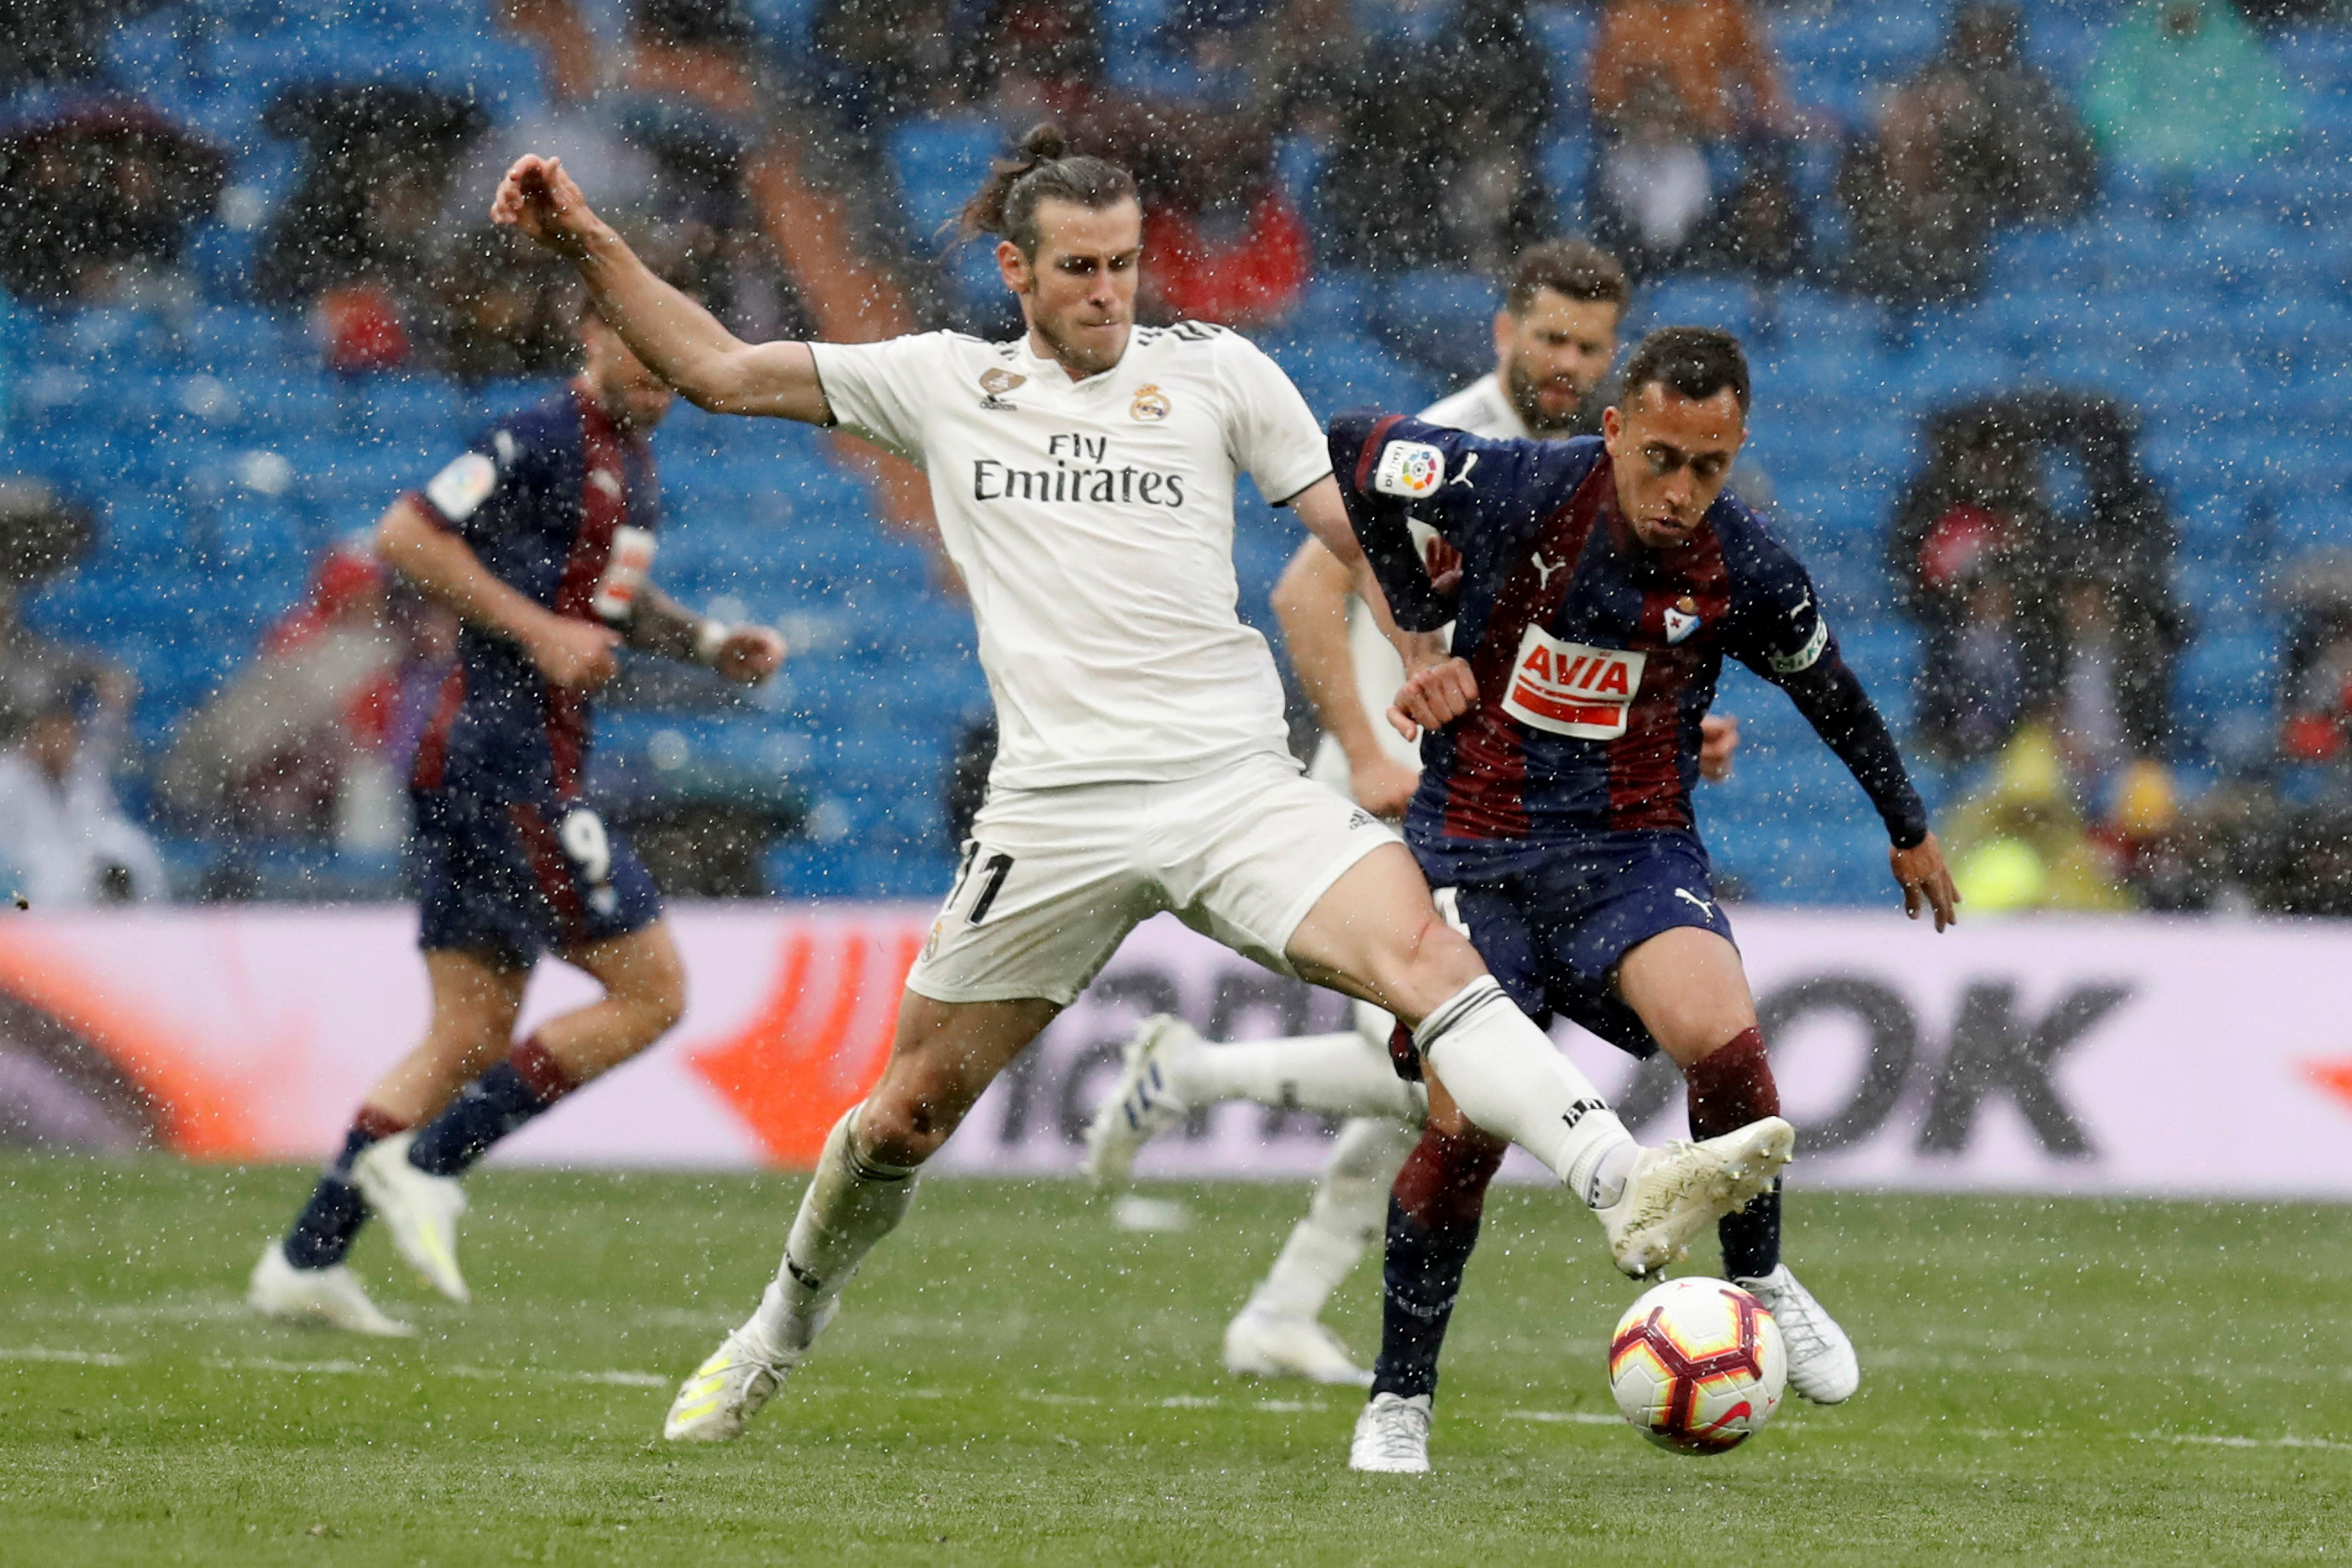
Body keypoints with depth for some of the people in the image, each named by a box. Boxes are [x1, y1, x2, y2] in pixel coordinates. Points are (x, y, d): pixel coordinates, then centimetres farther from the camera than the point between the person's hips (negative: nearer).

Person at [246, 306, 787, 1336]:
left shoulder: (631, 460, 18)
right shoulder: (543, 443, -13)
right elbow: (405, 536, -18)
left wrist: (710, 644, 19)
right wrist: (540, 631, -19)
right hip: (505, 762, -10)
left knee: (470, 1039, 9)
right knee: (651, 993, -8)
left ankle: (306, 1260, 9)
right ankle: (427, 1164, -6)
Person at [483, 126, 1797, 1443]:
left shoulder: (1212, 370, 8)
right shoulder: (946, 383, 11)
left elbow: (1357, 532, 13)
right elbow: (718, 370, 15)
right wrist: (588, 243, 7)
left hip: (1232, 777, -1)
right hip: (1056, 803, 1)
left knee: (1418, 948, -27)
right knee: (914, 1109, 8)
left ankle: (1625, 1187, -42)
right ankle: (779, 1334, 34)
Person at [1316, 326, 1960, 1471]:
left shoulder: (1745, 571, -8)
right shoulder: (1514, 491, -15)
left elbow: (1832, 695, 12)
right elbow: (1348, 450, 1)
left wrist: (1908, 828, 26)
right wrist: (1426, 625, 1)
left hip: (1634, 851, 1)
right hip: (1476, 849, -1)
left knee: (1721, 1038, -27)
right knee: (1467, 1125, -14)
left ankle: (1759, 1279, 0)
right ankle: (1398, 1398, 7)